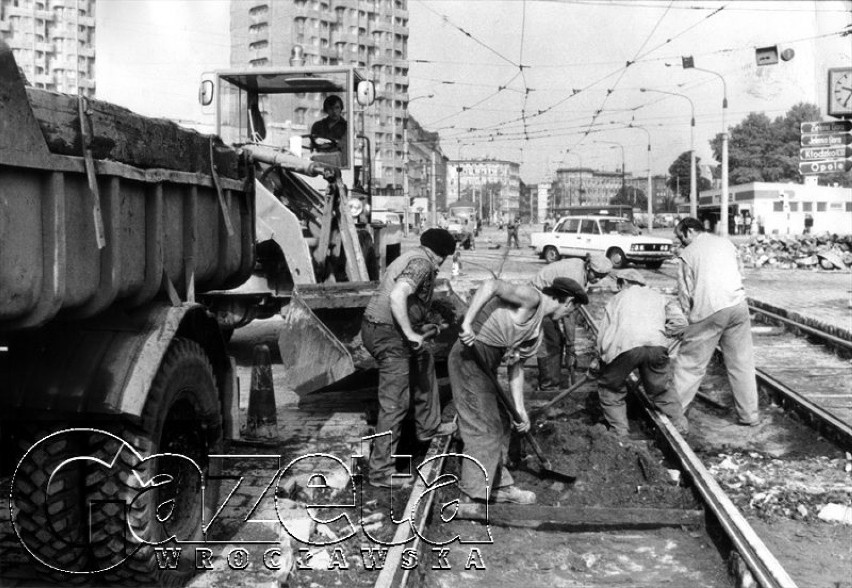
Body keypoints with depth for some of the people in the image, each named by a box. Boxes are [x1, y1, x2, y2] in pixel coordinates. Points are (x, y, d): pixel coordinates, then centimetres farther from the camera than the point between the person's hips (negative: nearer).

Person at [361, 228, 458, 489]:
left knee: (424, 360, 30)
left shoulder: (410, 257, 17)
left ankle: (428, 426, 42)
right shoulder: (421, 263, -14)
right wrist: (410, 333, -23)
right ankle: (380, 471, -1)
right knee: (395, 402, -7)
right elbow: (397, 297, -29)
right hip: (388, 333, -11)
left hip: (376, 326, 11)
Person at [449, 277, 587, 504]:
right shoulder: (531, 298, -9)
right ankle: (475, 493, 0)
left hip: (485, 366, 10)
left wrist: (520, 408, 10)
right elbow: (491, 285, -23)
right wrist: (467, 323, -32)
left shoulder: (536, 331, 19)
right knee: (484, 428, -7)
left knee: (500, 424, 18)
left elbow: (516, 366, 18)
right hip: (470, 357, -10)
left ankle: (498, 486, 31)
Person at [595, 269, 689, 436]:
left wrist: (602, 355, 28)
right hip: (656, 346, 2)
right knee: (659, 389, 24)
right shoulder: (658, 297, 31)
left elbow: (602, 332, 19)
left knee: (610, 388, 19)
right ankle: (680, 424, 22)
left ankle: (619, 430, 14)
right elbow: (680, 322, 14)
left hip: (624, 346, -2)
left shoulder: (617, 298, 28)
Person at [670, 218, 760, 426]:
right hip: (738, 305, 4)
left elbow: (685, 292, 3)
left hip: (708, 309, -4)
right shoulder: (726, 242, 16)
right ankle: (749, 415, 16)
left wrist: (690, 314, 16)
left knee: (689, 364, 4)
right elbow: (739, 273, 20)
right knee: (742, 363, 11)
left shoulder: (687, 254, 3)